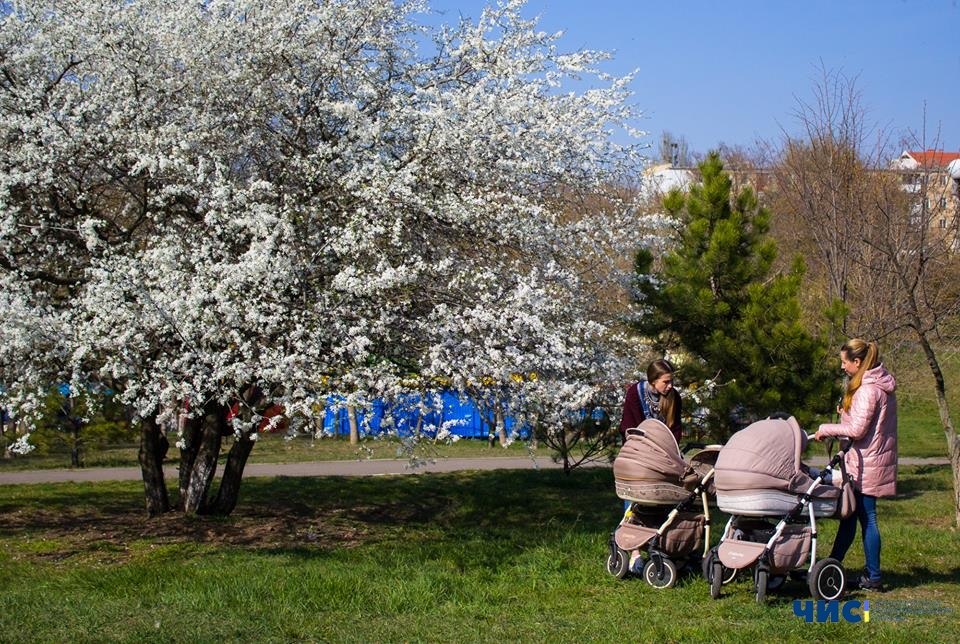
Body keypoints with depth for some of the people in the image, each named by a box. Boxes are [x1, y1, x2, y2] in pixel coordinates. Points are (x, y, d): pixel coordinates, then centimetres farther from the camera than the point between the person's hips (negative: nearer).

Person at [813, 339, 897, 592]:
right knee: (849, 513, 14)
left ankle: (873, 578, 6)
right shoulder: (881, 384, 11)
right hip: (867, 460, 10)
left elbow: (857, 429, -22)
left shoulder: (868, 390, -20)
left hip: (866, 462, -10)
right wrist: (847, 411, 5)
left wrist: (826, 429, -11)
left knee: (866, 518, -1)